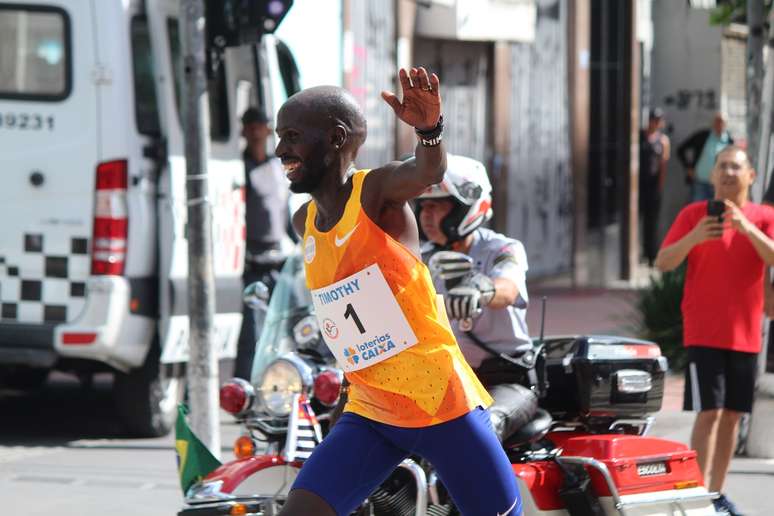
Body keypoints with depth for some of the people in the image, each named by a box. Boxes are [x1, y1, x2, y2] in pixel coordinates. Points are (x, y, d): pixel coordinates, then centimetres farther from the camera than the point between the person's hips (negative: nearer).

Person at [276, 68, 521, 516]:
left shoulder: (376, 191, -12)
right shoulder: (304, 225, 9)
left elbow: (428, 171, -35)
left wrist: (430, 128, -56)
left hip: (443, 406, -6)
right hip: (367, 415, 6)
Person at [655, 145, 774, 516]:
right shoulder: (694, 214, 0)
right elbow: (663, 263, -6)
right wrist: (693, 238, -24)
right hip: (704, 332, -3)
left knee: (732, 415, 7)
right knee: (709, 412, -12)